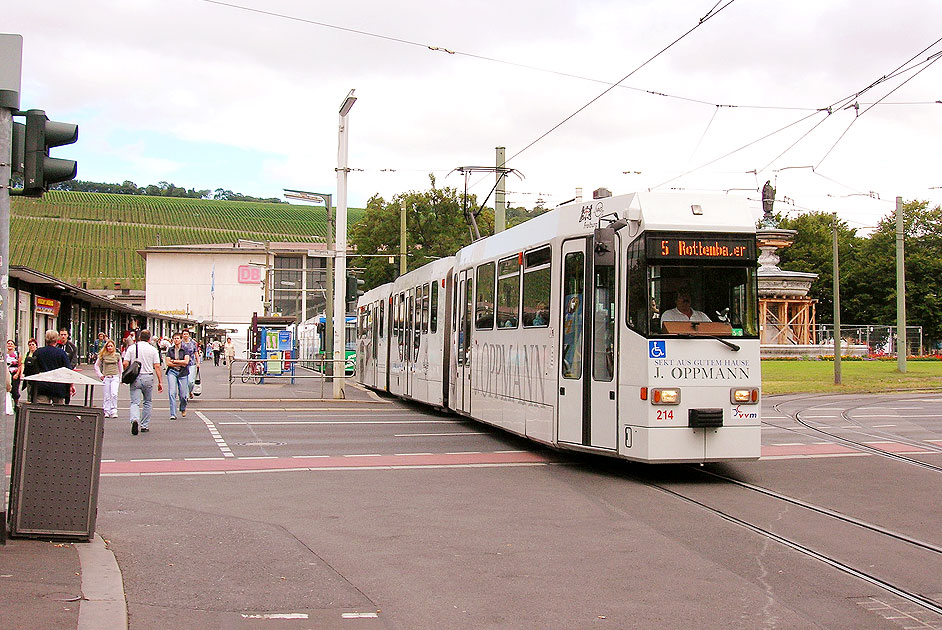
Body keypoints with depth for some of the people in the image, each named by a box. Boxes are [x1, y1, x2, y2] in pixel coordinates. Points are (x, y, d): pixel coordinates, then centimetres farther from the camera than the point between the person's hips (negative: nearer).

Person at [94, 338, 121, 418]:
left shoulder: (117, 355, 6)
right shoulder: (103, 355, 3)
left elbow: (120, 367, 15)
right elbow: (96, 365, 13)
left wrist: (120, 378, 13)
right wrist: (100, 375, 4)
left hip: (115, 377, 0)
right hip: (106, 377, 0)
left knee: (114, 394, -15)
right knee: (106, 395, 3)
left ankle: (114, 411, -9)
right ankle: (106, 411, 13)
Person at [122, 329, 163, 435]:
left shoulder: (131, 348, 3)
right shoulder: (153, 349, 1)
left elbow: (125, 364, -3)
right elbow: (157, 366, -3)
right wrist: (160, 382, -1)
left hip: (135, 378, 0)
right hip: (148, 377, 0)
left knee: (134, 402, -1)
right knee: (148, 402, 16)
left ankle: (135, 420, -28)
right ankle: (144, 425, 17)